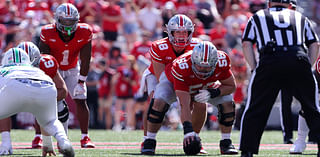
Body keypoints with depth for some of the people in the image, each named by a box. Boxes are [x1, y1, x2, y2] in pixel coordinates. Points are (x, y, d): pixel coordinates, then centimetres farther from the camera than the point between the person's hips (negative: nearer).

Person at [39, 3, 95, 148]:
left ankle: (85, 137, -2)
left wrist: (81, 82, -16)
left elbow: (85, 60, -16)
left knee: (81, 100, -8)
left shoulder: (84, 33, -24)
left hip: (72, 69, 1)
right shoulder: (48, 34, -28)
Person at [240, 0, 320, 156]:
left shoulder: (258, 17, 25)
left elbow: (247, 44, 15)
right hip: (299, 61, 1)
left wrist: (254, 68, 13)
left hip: (270, 61, -1)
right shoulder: (300, 18, 29)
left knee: (255, 110, 7)